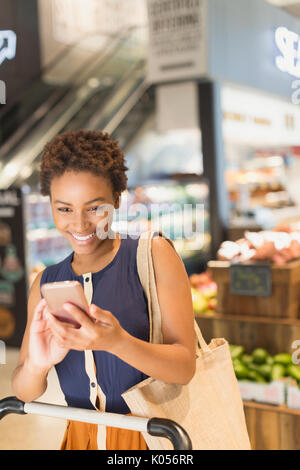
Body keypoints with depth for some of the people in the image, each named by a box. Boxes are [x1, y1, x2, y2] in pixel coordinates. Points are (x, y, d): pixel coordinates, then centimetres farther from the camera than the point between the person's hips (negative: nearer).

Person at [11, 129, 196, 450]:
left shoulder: (154, 256, -9)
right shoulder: (46, 284, 2)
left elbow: (184, 367, -15)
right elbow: (23, 392, 0)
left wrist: (117, 342, -33)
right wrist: (36, 364, -22)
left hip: (152, 436, -3)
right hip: (82, 437, 4)